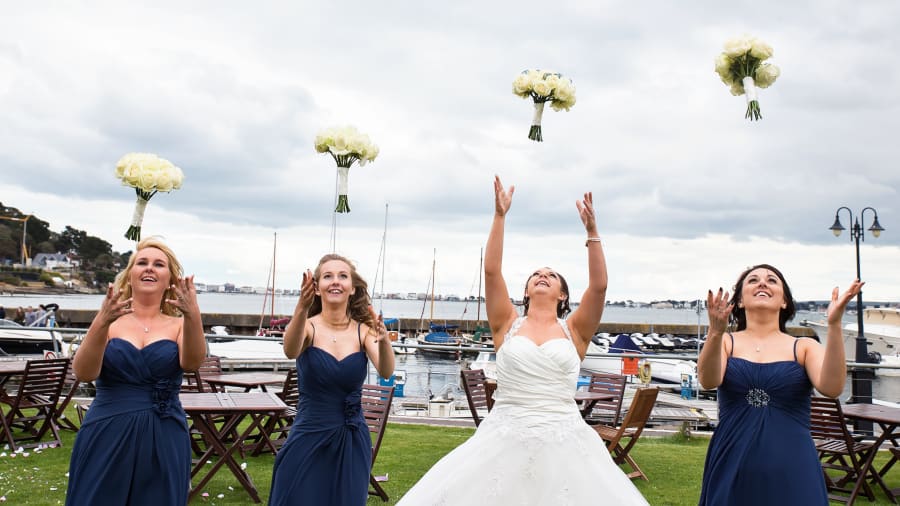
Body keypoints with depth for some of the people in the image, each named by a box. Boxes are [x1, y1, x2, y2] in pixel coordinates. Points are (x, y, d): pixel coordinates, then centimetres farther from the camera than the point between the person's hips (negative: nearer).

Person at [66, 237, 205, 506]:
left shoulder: (178, 325, 1)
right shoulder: (110, 322, 2)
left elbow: (191, 362, -18)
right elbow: (83, 373, -12)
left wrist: (193, 316, -35)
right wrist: (101, 323, -27)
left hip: (163, 441, 0)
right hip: (107, 438, 0)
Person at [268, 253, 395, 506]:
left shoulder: (363, 331, -4)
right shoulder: (309, 327, -8)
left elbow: (386, 372, -20)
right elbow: (291, 352, -30)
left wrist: (383, 341, -41)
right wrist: (301, 308, -48)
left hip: (352, 442, 2)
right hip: (309, 440, -2)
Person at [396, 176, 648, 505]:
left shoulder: (574, 331, 6)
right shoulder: (508, 325, 6)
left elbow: (599, 286, -6)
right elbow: (491, 270, -3)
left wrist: (592, 232, -11)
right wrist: (499, 216, -7)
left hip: (562, 444, 0)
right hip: (505, 442, 0)